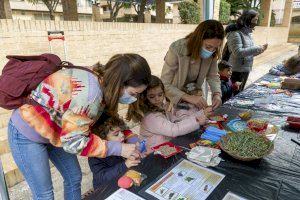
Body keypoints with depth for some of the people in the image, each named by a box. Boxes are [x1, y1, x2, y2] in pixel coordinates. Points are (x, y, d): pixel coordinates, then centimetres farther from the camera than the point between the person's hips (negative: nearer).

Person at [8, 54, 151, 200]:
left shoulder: (102, 83, -12)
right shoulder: (89, 94, -38)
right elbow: (74, 142, -29)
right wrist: (119, 149, -25)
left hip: (54, 132, 8)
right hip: (27, 134, -8)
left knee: (74, 177, 15)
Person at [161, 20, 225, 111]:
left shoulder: (212, 53, -15)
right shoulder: (177, 49, -29)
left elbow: (213, 76, -1)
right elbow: (164, 85, -27)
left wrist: (217, 94, -20)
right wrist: (189, 98, -37)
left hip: (195, 94, 3)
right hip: (175, 97, -3)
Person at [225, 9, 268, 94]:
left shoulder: (248, 33, 11)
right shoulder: (236, 33, -15)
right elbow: (238, 52, -25)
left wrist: (260, 49, 2)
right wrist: (256, 49, -21)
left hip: (246, 70, 9)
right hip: (236, 71, -9)